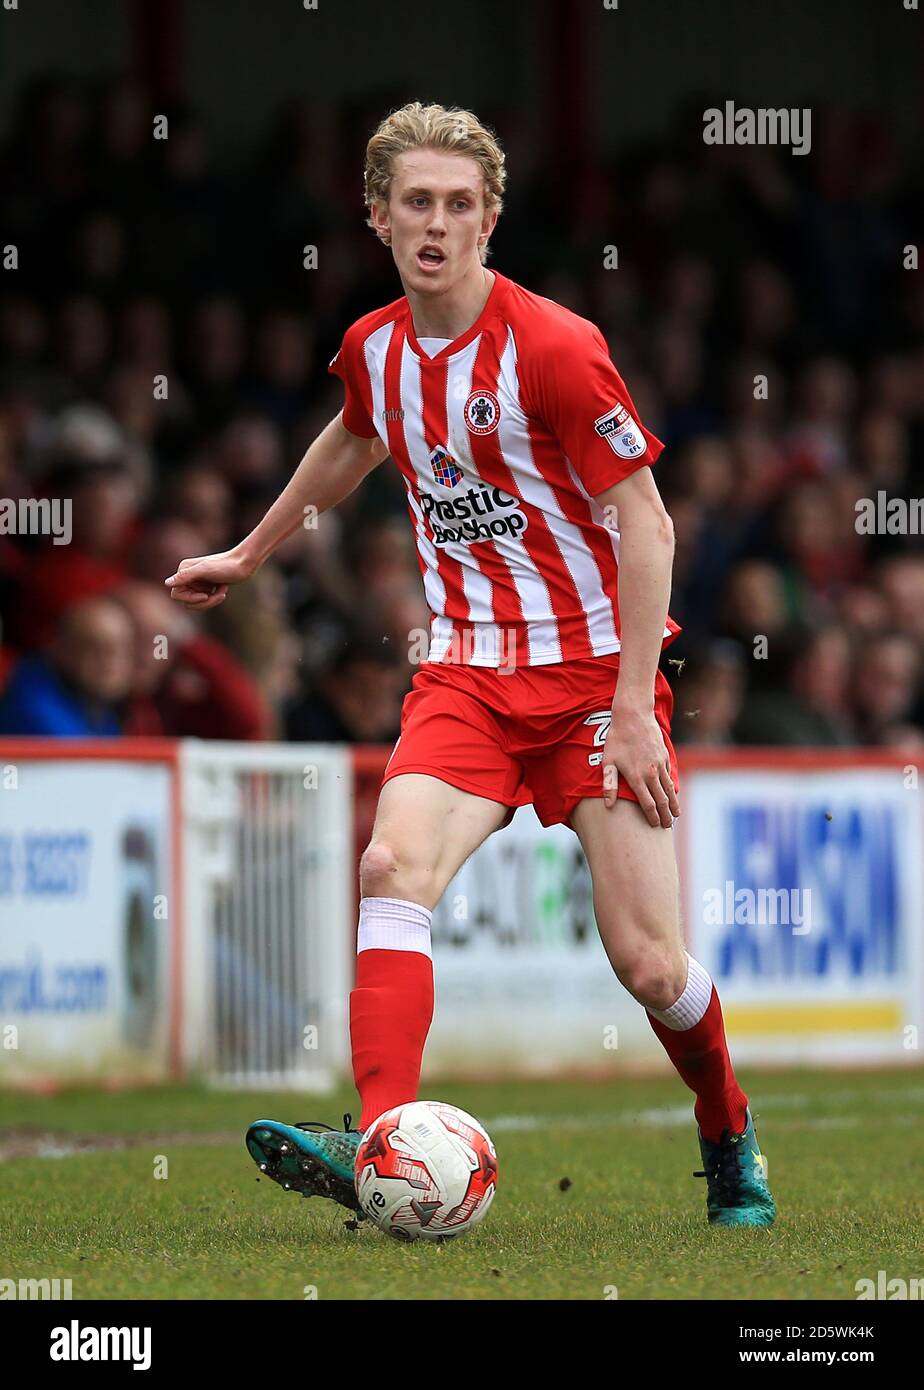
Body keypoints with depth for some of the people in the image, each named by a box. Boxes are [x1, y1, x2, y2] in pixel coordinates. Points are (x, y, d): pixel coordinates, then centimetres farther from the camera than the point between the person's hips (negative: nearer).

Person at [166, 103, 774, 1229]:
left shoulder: (553, 350, -15)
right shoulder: (375, 350, 3)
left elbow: (645, 521, -13)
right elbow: (350, 445, 28)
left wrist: (635, 704, -18)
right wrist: (245, 556, 40)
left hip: (595, 670, -4)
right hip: (466, 672, 4)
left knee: (649, 966, -8)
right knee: (393, 865, -23)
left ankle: (730, 1146, 21)